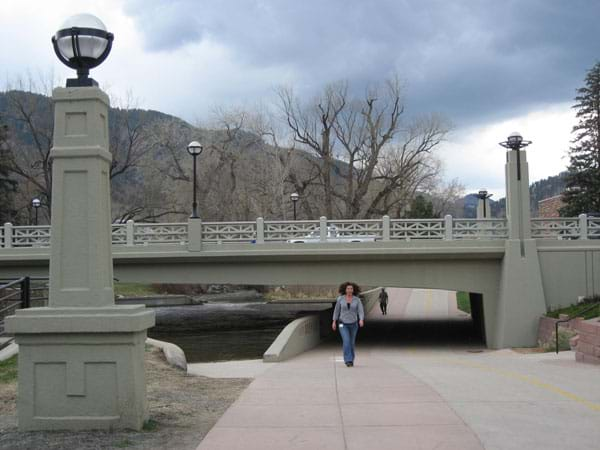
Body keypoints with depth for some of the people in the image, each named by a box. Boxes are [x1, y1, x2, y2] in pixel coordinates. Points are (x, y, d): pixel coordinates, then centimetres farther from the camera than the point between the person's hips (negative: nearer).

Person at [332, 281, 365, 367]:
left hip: (353, 324, 2)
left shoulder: (357, 300, -7)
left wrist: (361, 320, -35)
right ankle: (348, 361, -20)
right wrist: (334, 322, 2)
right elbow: (336, 310, 3)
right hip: (343, 324, -2)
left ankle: (350, 359, 32)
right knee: (346, 341, -20)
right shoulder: (340, 299, -7)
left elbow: (361, 311, -16)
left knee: (351, 342, 12)